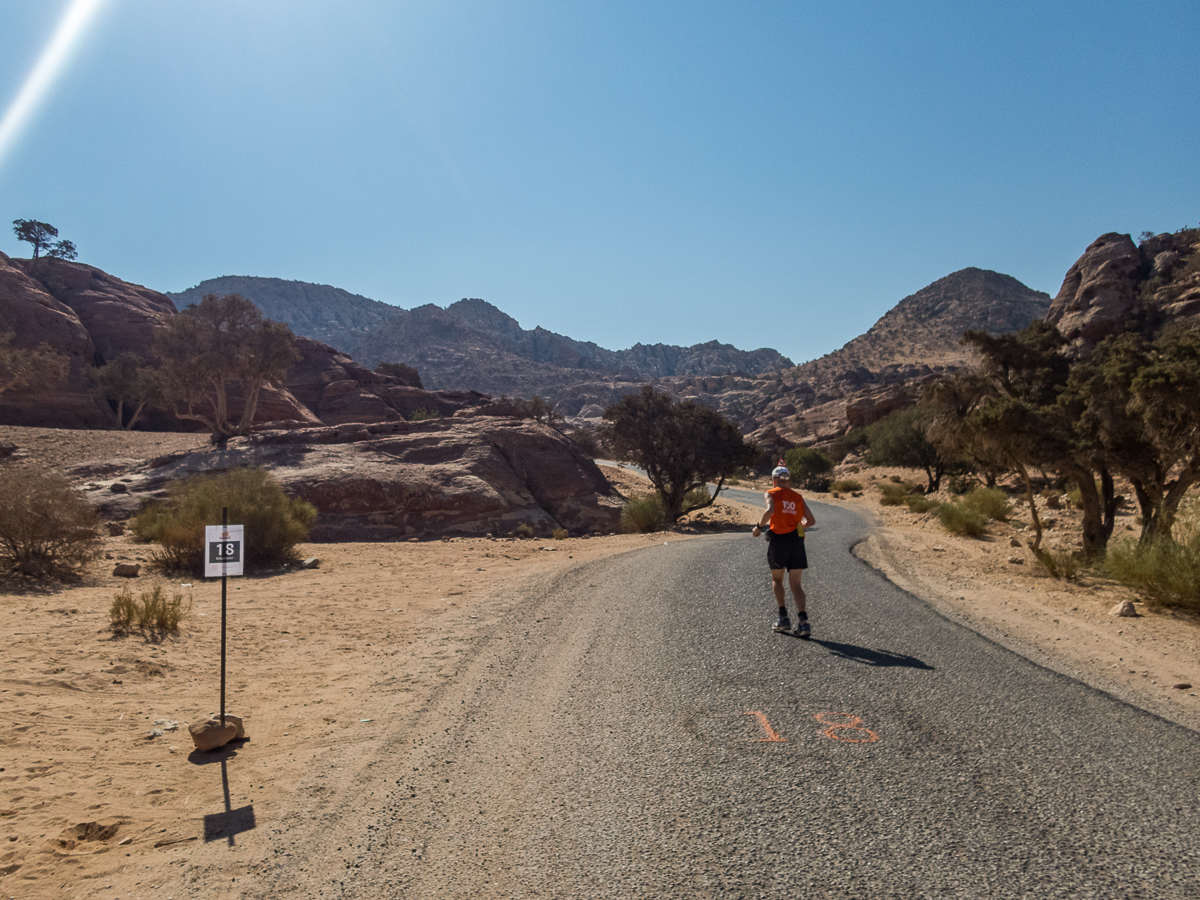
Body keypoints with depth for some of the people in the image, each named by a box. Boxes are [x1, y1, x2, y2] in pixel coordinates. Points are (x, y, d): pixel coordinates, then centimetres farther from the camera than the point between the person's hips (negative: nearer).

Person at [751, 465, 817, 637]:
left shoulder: (771, 494, 2)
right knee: (795, 584, 6)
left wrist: (759, 526, -7)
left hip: (778, 539, -3)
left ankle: (783, 617, 11)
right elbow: (811, 521, 8)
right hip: (797, 541, 3)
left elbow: (770, 510, -20)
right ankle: (803, 621, -10)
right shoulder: (798, 497, 14)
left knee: (777, 579, 18)